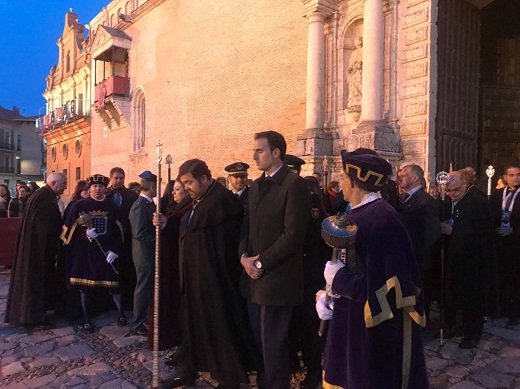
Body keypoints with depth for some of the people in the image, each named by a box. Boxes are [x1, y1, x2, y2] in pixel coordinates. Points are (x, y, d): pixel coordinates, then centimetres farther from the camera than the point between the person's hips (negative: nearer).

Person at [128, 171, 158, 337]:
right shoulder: (140, 206, -21)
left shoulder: (149, 204, 8)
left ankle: (147, 319, 36)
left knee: (149, 289, 20)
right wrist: (158, 240, -17)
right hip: (145, 254, -9)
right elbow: (140, 234, -27)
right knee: (143, 290, 3)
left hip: (150, 254, 9)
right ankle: (137, 325, 18)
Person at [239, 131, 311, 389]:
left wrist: (261, 263, -14)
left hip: (277, 278, -7)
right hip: (254, 277, 7)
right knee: (259, 339, 16)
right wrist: (244, 256, -2)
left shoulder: (294, 185, -12)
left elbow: (293, 234, -18)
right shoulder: (257, 185, 14)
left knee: (273, 342, 4)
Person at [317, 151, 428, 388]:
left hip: (377, 328, -8)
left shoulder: (382, 219, -25)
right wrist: (327, 295, -1)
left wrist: (337, 278, -18)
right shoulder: (359, 214, 3)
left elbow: (384, 283, -29)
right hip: (354, 320, 8)